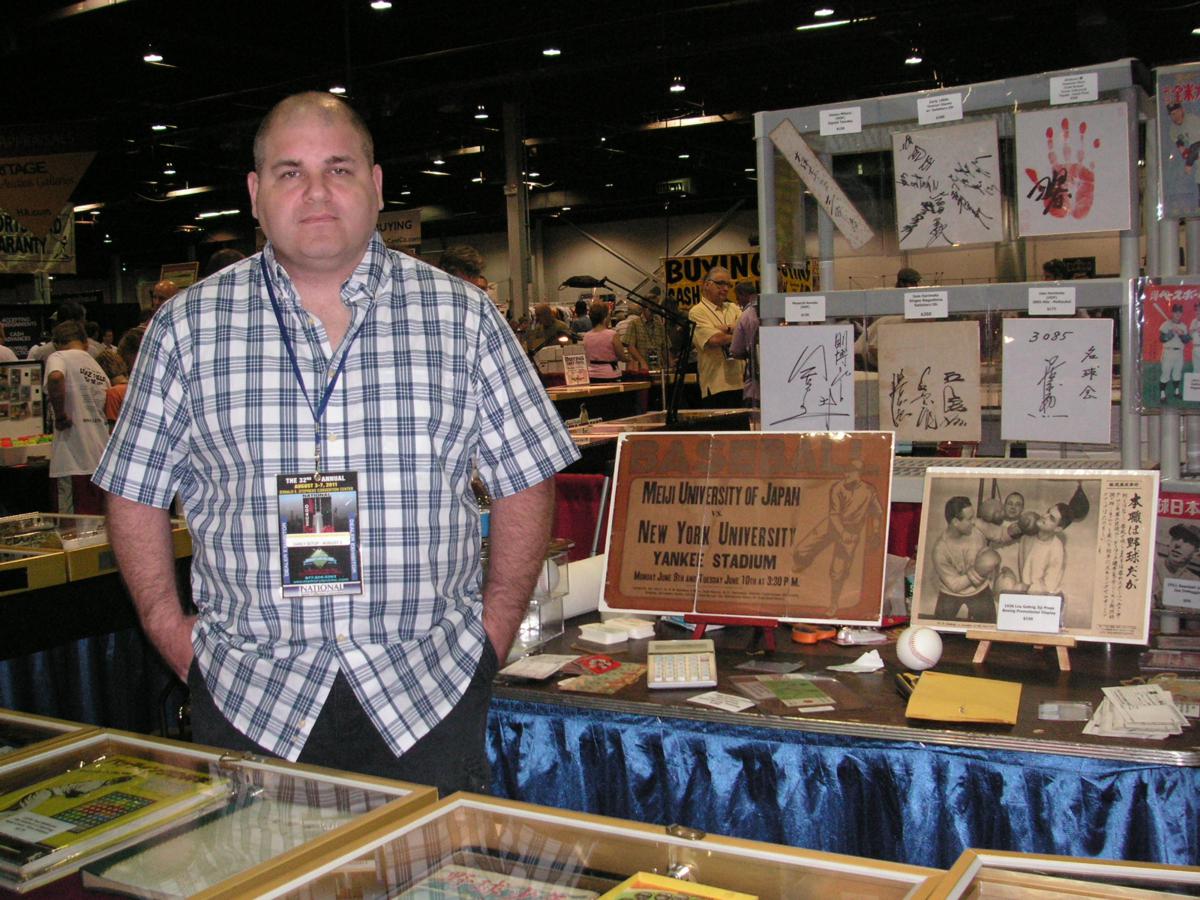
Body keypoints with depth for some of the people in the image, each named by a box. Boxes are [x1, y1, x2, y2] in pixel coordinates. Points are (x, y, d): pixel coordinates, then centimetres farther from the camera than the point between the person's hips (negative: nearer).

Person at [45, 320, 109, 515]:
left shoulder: (59, 357, -1)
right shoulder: (99, 369, 18)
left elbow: (55, 377, -25)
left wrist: (60, 415, -14)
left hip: (74, 460, -6)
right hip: (103, 459, 6)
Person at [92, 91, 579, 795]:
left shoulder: (461, 316, 3)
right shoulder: (188, 326, 4)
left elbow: (525, 480, 5)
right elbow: (136, 493, 10)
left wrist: (493, 631, 0)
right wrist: (173, 632, 2)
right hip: (249, 694, 1)